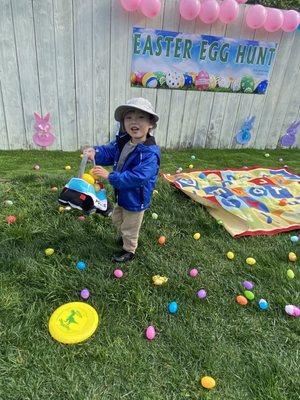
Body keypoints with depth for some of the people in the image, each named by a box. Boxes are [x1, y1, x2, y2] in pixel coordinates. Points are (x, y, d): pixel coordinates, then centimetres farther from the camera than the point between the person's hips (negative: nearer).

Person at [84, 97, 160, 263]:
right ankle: (124, 237, 61)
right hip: (122, 194, 8)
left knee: (129, 228, 15)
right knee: (117, 219, 32)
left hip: (135, 199, -8)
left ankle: (129, 251, 42)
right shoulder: (122, 141, -7)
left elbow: (136, 177, -37)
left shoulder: (150, 153, -32)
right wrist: (95, 152, -27)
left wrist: (109, 176, -36)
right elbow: (109, 151, -4)